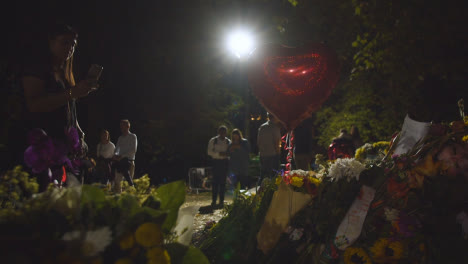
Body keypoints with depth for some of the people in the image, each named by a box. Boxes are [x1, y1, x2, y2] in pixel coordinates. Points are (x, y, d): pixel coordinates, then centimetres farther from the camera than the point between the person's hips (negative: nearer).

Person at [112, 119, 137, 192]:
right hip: (120, 161, 5)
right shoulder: (120, 138, 17)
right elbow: (117, 149, 14)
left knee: (129, 181, -5)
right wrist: (115, 155, -10)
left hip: (129, 161, -5)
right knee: (117, 181, -2)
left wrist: (121, 156, -17)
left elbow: (133, 150, -10)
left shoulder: (132, 136, 0)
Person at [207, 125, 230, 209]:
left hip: (225, 162, 2)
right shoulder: (213, 141, 1)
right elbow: (209, 152, -4)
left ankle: (221, 201, 11)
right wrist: (219, 154, -17)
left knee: (223, 181, 4)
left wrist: (226, 154, -14)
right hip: (216, 162, -2)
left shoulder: (228, 141, 8)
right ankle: (214, 201, 0)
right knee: (215, 181, -6)